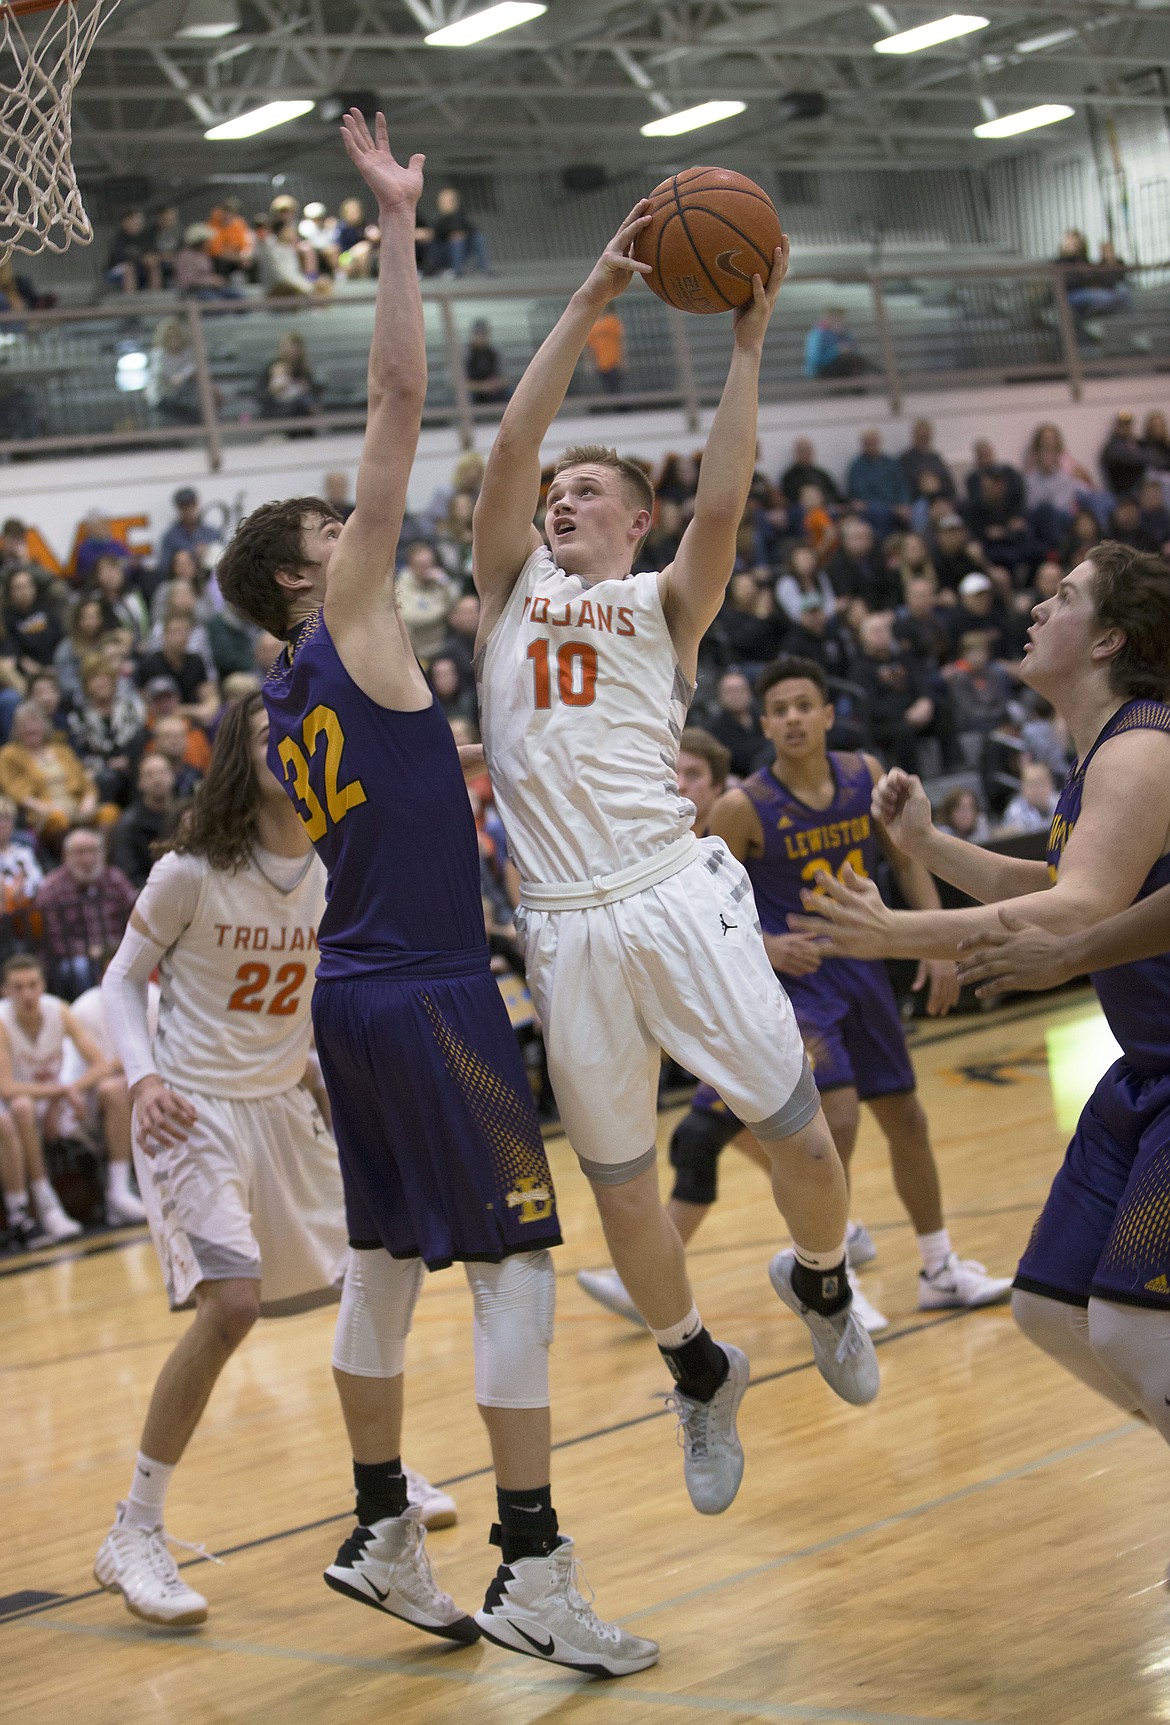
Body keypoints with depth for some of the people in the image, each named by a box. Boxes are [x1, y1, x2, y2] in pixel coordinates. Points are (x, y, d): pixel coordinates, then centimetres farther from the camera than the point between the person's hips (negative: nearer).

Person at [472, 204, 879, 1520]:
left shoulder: (665, 603, 12)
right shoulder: (510, 587, 16)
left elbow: (722, 503, -7)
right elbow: (508, 446, 2)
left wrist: (747, 342, -9)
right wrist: (592, 301, -2)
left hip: (679, 895, -1)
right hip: (568, 928, 2)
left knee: (798, 1132, -2)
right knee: (620, 1186, 6)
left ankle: (819, 1284, 31)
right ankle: (699, 1375, 29)